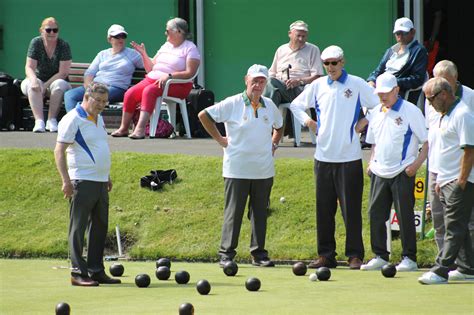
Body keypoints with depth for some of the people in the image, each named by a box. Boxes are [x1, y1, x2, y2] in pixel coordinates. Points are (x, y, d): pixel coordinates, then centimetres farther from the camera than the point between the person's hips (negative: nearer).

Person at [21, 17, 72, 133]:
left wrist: (45, 85, -23)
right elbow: (29, 67, -12)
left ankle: (52, 120, -33)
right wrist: (34, 80, -34)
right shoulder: (36, 43, -4)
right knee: (32, 86, -33)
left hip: (56, 81, -1)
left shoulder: (64, 45, -8)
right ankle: (39, 121, -44)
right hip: (39, 79, 1)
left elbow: (63, 73, -14)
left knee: (59, 84, -35)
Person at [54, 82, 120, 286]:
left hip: (100, 182, 9)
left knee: (100, 226, 10)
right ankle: (78, 272, -5)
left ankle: (96, 270, 16)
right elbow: (59, 151, -14)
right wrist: (66, 180, -20)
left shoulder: (99, 119, 17)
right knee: (78, 227, -6)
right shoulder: (72, 120, -10)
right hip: (82, 182, -9)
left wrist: (107, 176, 27)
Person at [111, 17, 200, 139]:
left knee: (149, 91, -35)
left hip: (176, 84, -7)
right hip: (153, 79, 7)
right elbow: (151, 68, 22)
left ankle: (140, 129, -42)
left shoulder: (190, 48, 0)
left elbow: (190, 73, -13)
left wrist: (169, 76, -22)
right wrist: (144, 54, 7)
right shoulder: (166, 46, 22)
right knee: (130, 93, -17)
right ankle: (123, 128, -10)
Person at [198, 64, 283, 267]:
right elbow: (204, 115, -3)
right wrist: (220, 139, -3)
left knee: (260, 212, 7)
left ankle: (259, 254, 13)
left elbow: (279, 126, 30)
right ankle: (226, 254, 2)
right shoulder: (232, 104, -5)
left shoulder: (270, 106, 10)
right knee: (233, 212, -2)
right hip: (237, 170, -4)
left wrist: (274, 144, 15)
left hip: (264, 170, 4)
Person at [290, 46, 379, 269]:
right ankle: (325, 255, 11)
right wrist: (307, 121, 7)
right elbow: (295, 105, 22)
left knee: (351, 209, -3)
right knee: (324, 209, 5)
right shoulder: (318, 86, 9)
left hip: (349, 157, -4)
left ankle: (355, 256, 2)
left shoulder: (357, 84, -1)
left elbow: (380, 105, 2)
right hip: (323, 156, 4)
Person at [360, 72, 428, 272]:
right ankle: (380, 257, 14)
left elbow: (427, 142, -7)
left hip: (402, 173, -6)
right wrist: (371, 162, 10)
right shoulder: (376, 113, 12)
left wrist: (416, 164, -15)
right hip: (379, 172, 6)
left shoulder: (411, 112, -7)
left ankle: (409, 259, 3)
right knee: (375, 214, 5)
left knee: (405, 216, -3)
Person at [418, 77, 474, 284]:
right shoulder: (445, 115, 17)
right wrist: (440, 180, 20)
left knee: (454, 227, -10)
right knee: (457, 227, 13)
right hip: (447, 181, 10)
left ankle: (440, 271, -14)